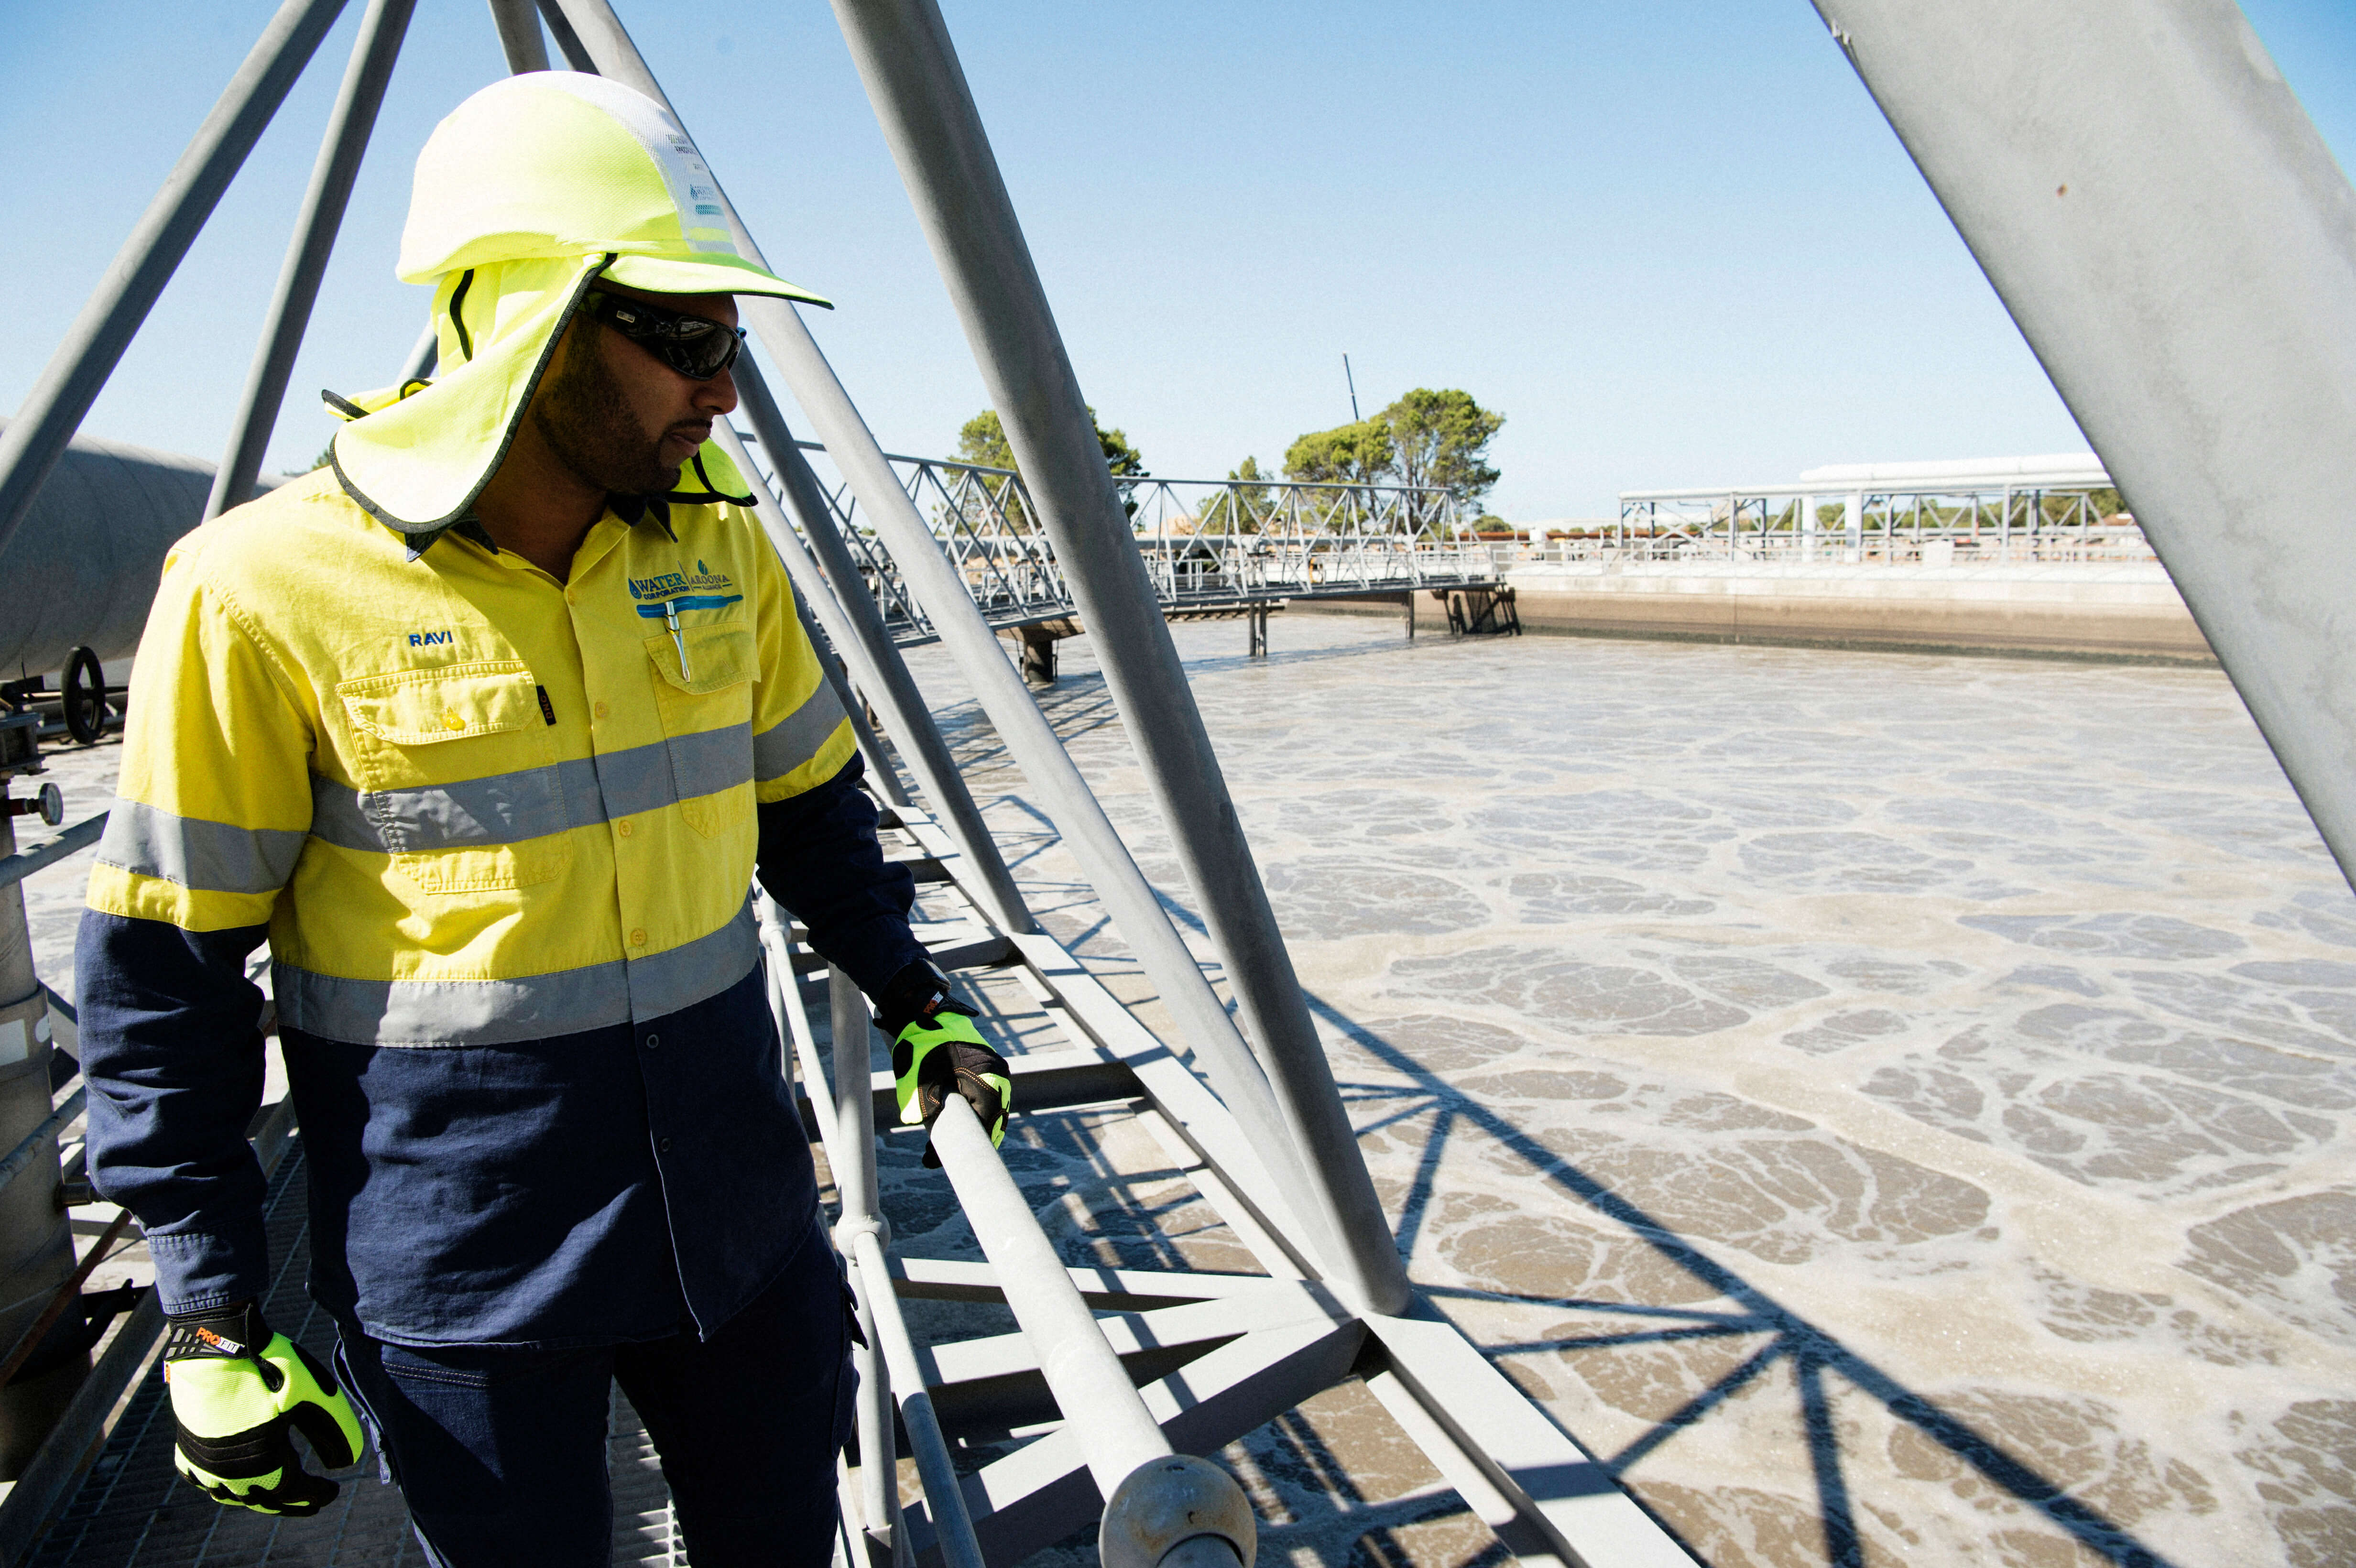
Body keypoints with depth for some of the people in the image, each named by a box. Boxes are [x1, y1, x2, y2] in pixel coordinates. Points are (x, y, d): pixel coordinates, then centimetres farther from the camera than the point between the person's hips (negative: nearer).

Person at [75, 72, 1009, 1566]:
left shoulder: (717, 540, -1)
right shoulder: (267, 590, -15)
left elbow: (807, 802, 11)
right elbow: (164, 968, -9)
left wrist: (915, 1000, 6)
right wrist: (210, 1313, -7)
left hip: (742, 1210, 4)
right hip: (465, 1274, -4)